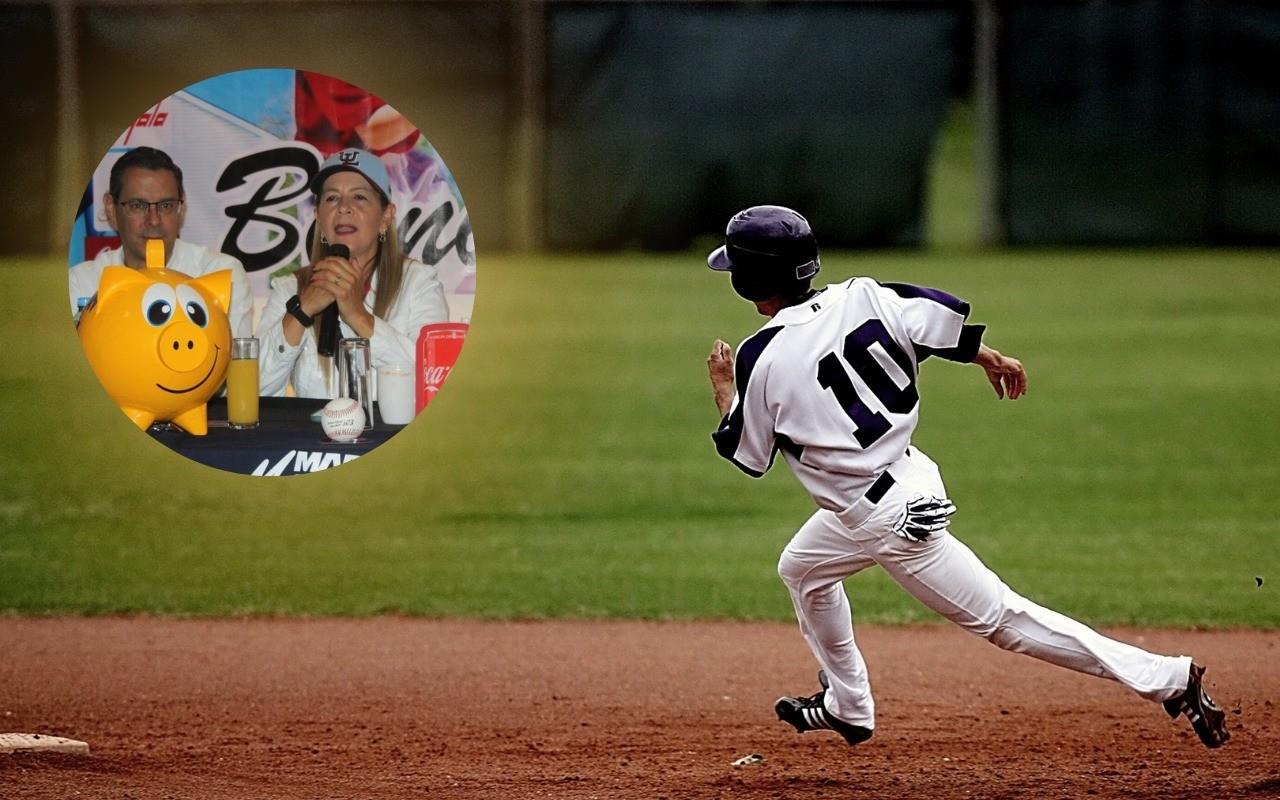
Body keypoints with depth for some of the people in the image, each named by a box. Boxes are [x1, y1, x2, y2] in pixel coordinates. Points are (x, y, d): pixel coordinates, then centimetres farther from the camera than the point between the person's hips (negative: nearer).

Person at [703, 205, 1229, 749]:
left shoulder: (760, 359, -18)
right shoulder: (858, 299, -4)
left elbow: (747, 455, -5)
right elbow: (944, 318, -4)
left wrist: (723, 387, 11)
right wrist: (990, 358, 15)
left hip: (890, 518, -9)